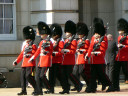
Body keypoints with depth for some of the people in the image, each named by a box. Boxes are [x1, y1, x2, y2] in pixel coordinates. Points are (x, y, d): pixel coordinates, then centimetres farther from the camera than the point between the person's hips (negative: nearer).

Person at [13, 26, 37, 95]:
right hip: (24, 64, 8)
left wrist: (29, 55, -27)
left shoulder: (33, 46, -3)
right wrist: (16, 61, 17)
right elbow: (21, 54, 22)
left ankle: (36, 88, -5)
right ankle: (24, 91, 6)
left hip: (30, 64, -8)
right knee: (22, 76, 2)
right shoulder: (25, 46, 20)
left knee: (28, 76, -16)